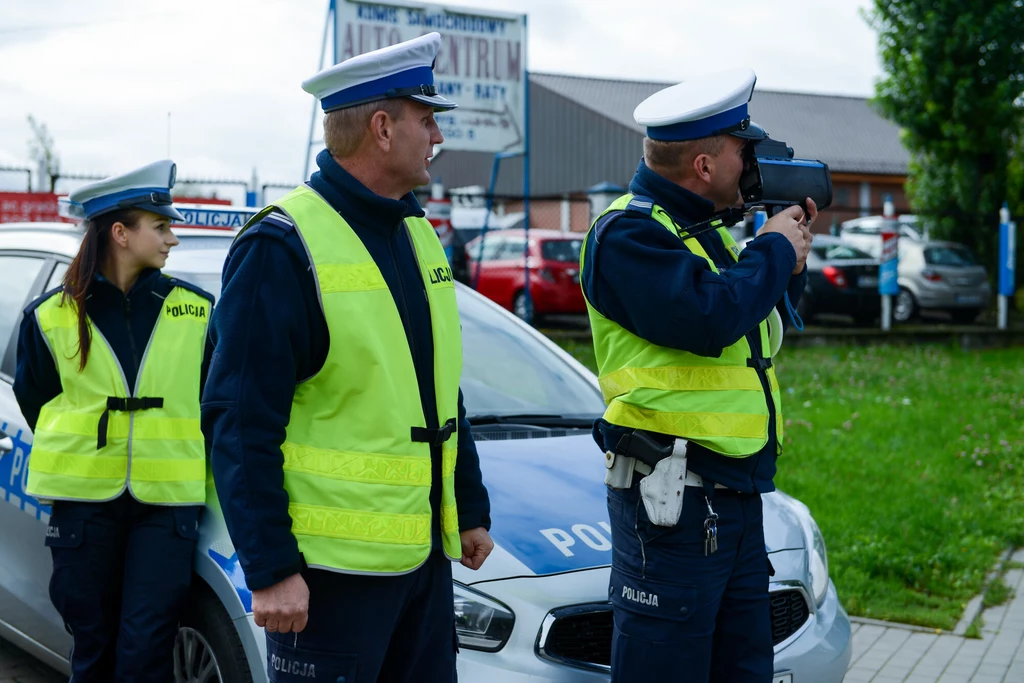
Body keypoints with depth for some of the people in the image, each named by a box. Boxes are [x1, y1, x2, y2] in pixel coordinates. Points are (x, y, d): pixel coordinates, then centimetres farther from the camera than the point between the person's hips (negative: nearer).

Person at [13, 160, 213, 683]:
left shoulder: (195, 310, 2)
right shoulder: (52, 316, 0)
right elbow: (33, 400, 12)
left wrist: (175, 457, 7)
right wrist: (76, 454, 11)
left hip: (166, 500, 0)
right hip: (84, 498, 0)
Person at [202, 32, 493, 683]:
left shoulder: (418, 235, 13)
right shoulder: (282, 248, -13)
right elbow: (241, 428, -16)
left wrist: (472, 510, 19)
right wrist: (270, 568, -18)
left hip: (424, 551, 8)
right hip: (331, 566, -8)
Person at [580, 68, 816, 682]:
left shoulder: (702, 232, 19)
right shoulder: (628, 233, -11)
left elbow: (760, 326, 27)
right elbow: (709, 319, -25)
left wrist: (790, 260, 12)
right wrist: (773, 250, -10)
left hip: (738, 497, 10)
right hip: (673, 499, -10)